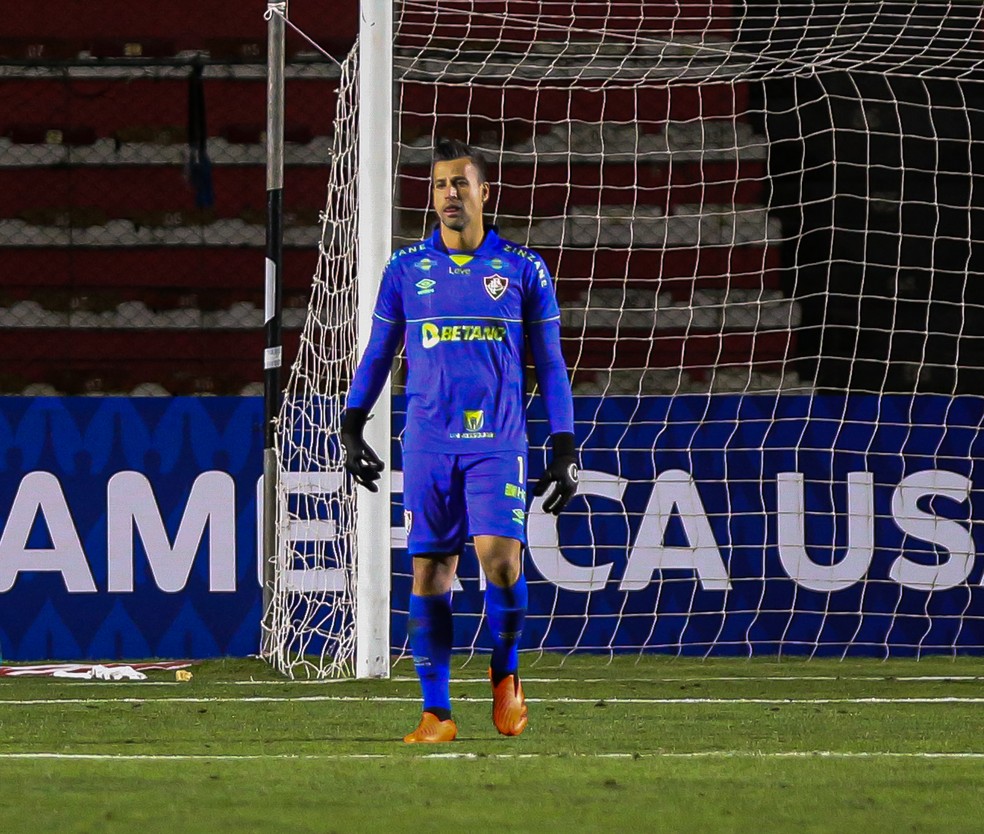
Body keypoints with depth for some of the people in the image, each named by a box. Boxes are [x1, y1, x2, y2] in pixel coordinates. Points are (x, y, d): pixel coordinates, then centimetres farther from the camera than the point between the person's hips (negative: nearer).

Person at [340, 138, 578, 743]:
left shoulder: (523, 269, 4)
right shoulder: (406, 269, 9)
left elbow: (550, 365, 8)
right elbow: (378, 354, 18)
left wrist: (565, 450, 3)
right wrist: (352, 426, 11)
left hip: (498, 444, -2)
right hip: (428, 445, 2)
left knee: (499, 555, -19)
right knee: (429, 573, 0)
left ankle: (506, 674, 6)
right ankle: (437, 713, 7)